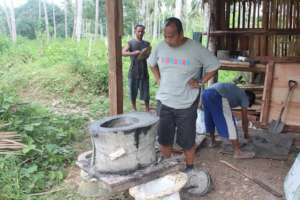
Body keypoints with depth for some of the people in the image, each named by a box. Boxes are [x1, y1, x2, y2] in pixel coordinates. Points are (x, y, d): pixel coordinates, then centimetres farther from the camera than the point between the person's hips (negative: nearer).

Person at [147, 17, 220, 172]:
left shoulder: (196, 49, -13)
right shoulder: (161, 47, -1)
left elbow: (214, 65, -2)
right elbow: (151, 63, 18)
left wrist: (200, 82, -8)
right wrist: (158, 79, 7)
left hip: (187, 104, -3)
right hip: (165, 102, 4)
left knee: (187, 140, 9)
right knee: (164, 139, 12)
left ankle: (189, 168, 30)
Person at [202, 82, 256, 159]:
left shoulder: (236, 93, 40)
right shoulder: (244, 96, 19)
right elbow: (244, 119, 20)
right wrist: (246, 133, 36)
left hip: (206, 93, 8)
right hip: (217, 95, -8)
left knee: (211, 119, 26)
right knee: (229, 123, -1)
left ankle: (213, 141, 44)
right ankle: (237, 152, 3)